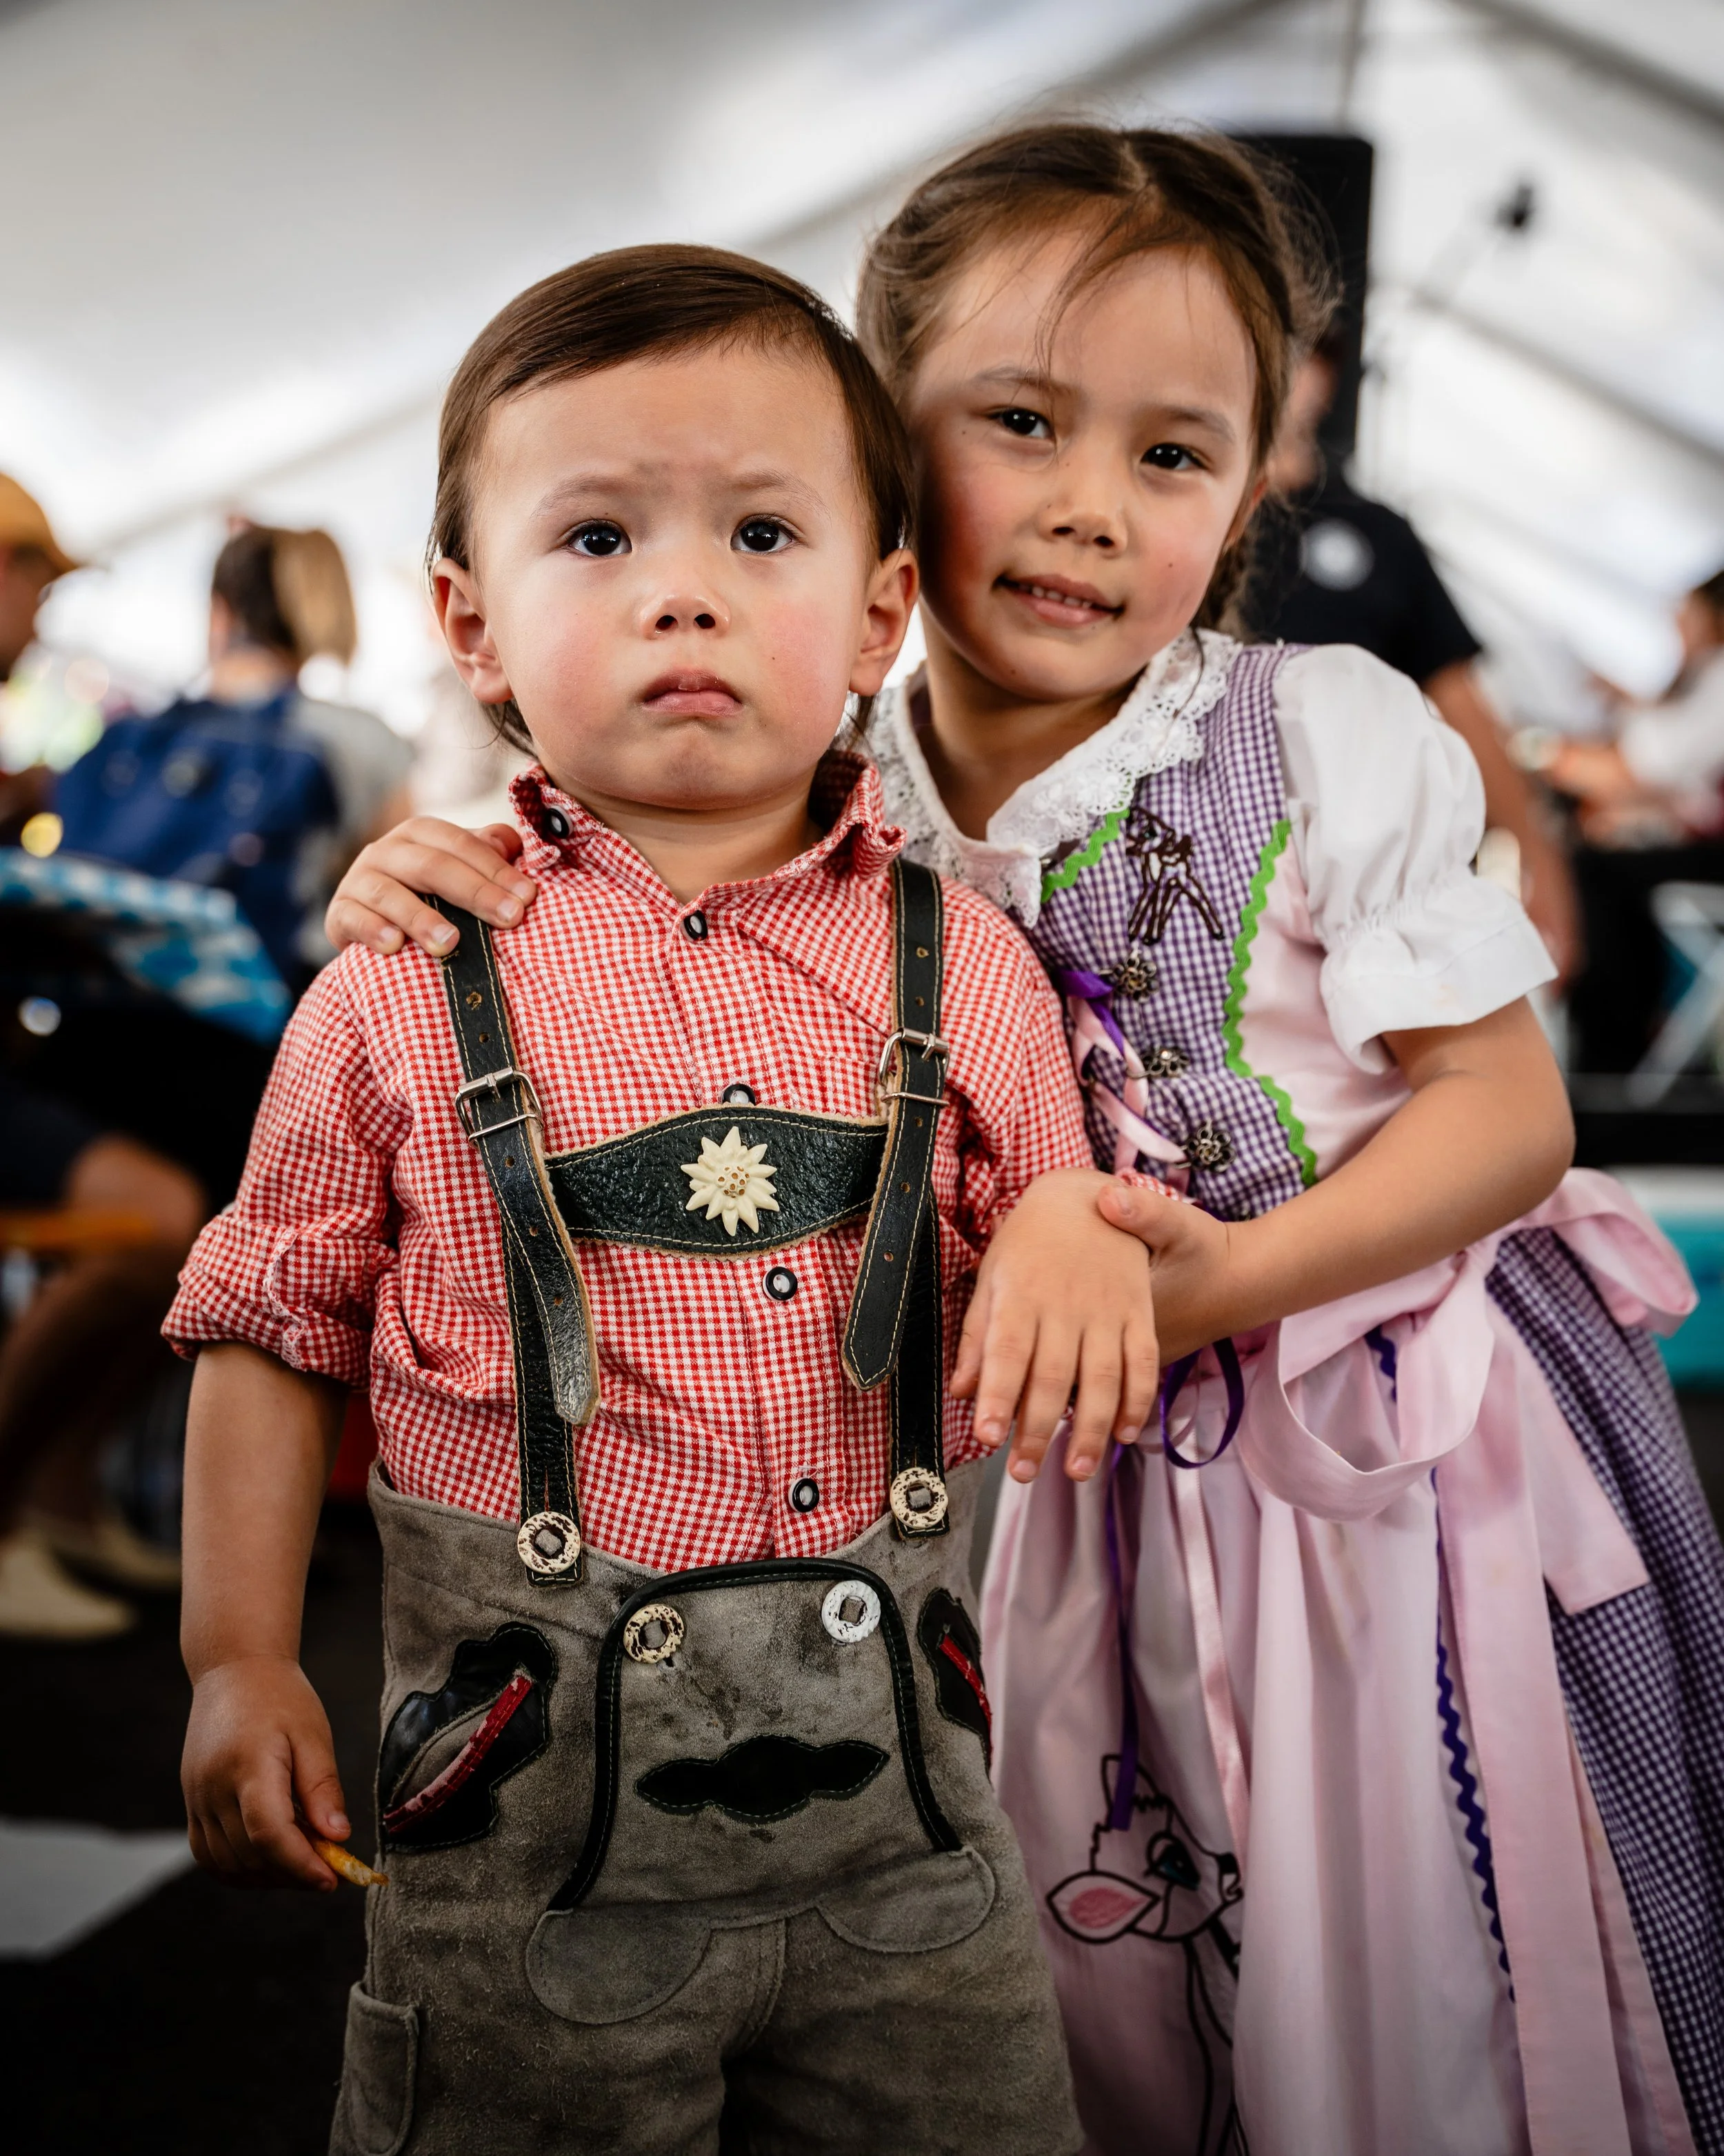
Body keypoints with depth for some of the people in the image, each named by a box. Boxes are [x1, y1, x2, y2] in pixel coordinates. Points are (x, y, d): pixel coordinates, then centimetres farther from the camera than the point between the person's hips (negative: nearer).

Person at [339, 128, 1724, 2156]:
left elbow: (1509, 1104, -12)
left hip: (1410, 1449, -3)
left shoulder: (1329, 738, -16)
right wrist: (448, 900, -17)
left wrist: (1236, 1274, -25)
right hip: (1121, 1461, 3)